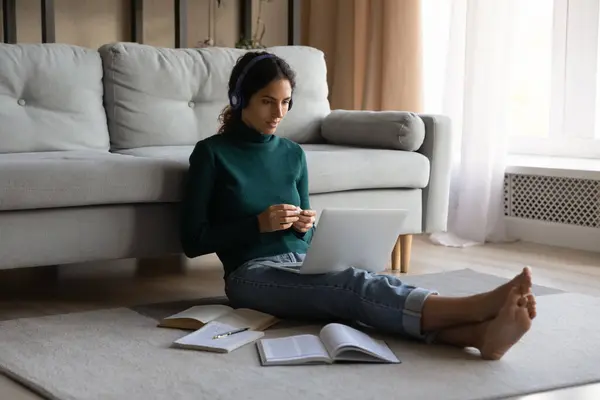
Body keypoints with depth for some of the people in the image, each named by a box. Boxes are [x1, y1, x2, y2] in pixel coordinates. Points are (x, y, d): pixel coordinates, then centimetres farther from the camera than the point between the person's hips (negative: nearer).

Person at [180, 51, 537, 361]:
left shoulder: (292, 154, 15)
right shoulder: (212, 153, -1)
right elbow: (193, 240, -4)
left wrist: (305, 226, -4)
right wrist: (259, 224, -15)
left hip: (303, 265, 5)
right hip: (254, 274, -5)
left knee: (360, 286, -31)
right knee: (354, 285, -34)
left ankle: (481, 333, -57)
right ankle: (478, 307, -56)